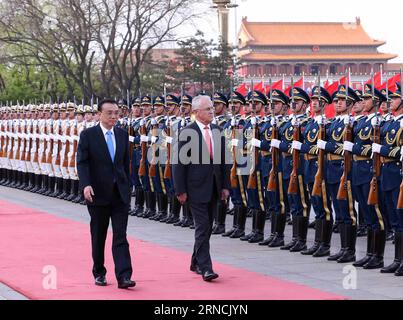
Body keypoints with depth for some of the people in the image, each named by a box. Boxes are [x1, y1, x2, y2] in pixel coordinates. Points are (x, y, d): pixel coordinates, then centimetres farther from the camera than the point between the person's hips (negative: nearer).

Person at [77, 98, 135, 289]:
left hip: (120, 193, 2)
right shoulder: (88, 135, -5)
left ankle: (123, 276, -12)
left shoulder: (122, 135, 8)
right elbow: (82, 162, -9)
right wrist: (86, 185, -23)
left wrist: (127, 186, 14)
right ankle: (99, 273, 23)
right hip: (98, 194, -2)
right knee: (98, 236, 10)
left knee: (120, 236, -6)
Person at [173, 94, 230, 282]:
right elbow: (179, 163, -9)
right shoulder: (187, 133, -9)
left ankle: (196, 263, 27)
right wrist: (180, 191, -12)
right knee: (202, 228, -9)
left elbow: (223, 160, 13)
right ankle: (205, 268, -9)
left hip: (213, 188, 6)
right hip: (197, 188, -6)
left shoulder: (217, 131, 8)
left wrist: (225, 186, 8)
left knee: (206, 228, 14)